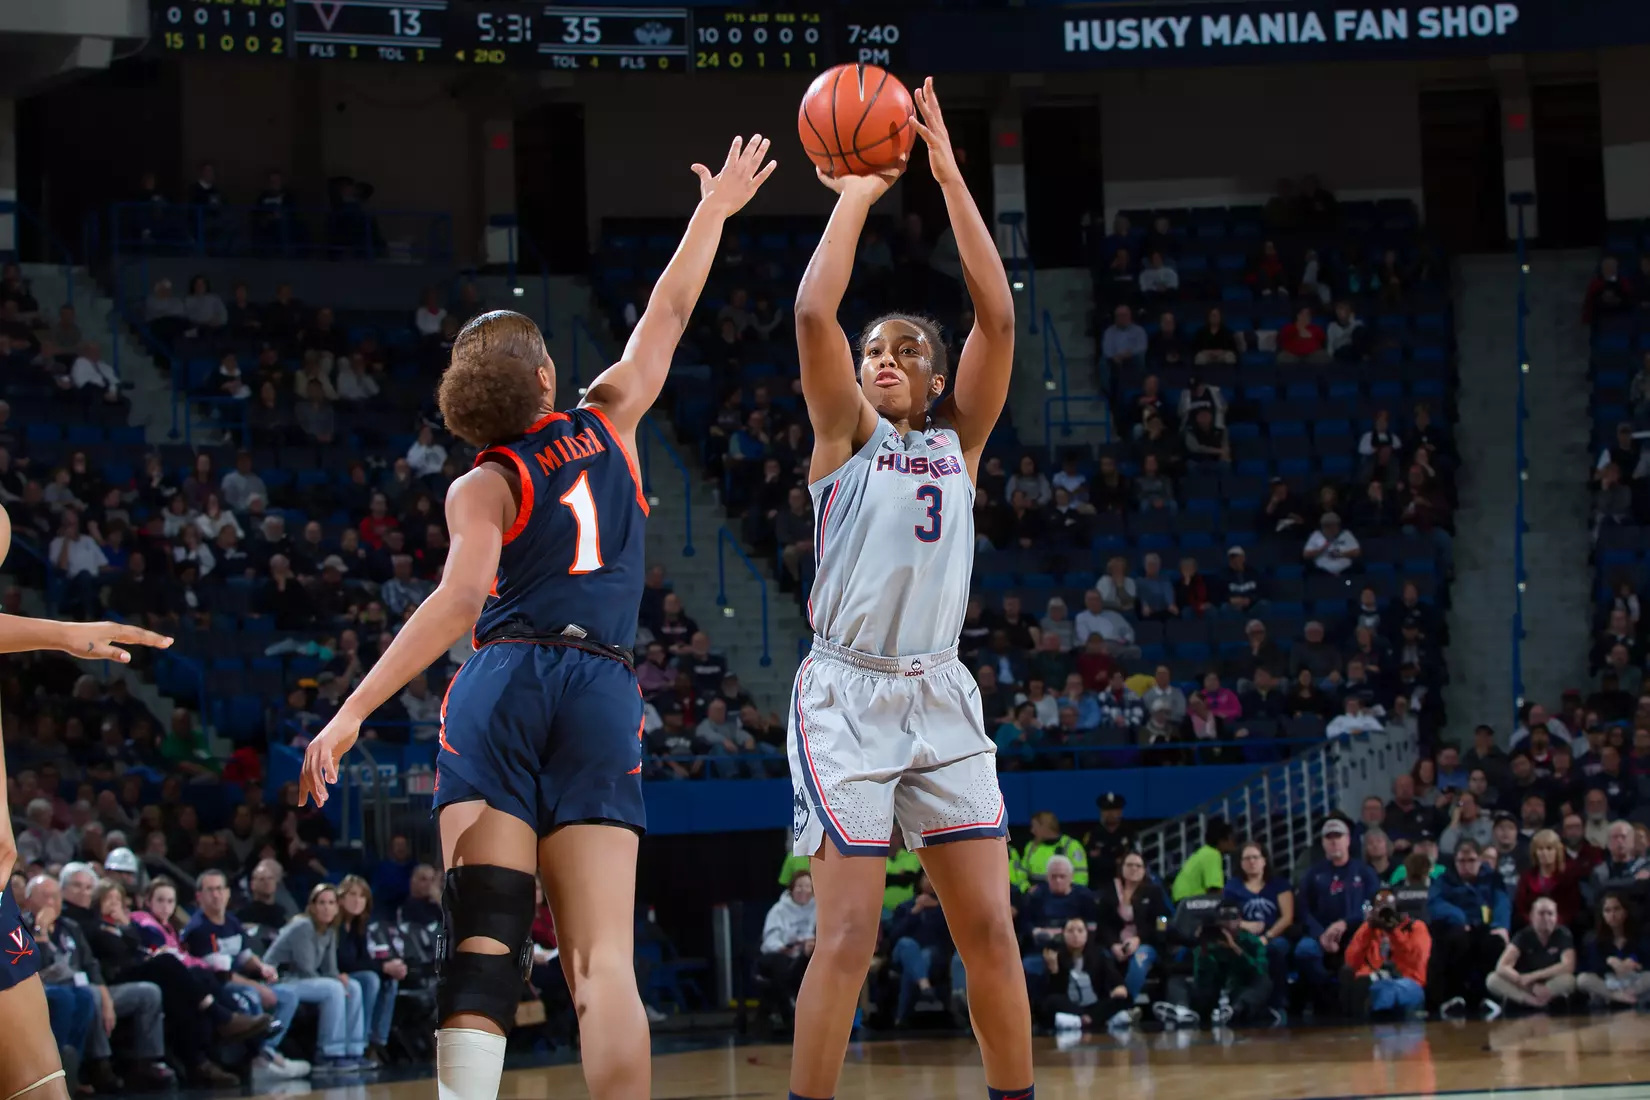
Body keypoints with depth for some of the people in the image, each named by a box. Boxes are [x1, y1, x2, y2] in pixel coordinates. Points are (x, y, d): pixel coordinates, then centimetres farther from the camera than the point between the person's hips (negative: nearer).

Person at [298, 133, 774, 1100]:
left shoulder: (483, 486, 5)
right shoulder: (608, 423, 15)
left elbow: (460, 598, -11)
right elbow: (668, 318, 29)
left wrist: (354, 713, -14)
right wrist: (715, 212, 43)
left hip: (504, 684, -2)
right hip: (604, 693, 2)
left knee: (483, 944, -8)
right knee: (604, 962, -5)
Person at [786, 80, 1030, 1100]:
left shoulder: (959, 441, 12)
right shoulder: (846, 434, 5)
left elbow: (999, 316, 0)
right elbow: (815, 313, -11)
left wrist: (949, 176, -2)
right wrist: (858, 195, -3)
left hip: (942, 698, 4)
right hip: (848, 697, -3)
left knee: (991, 929, 1)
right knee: (848, 936, -10)